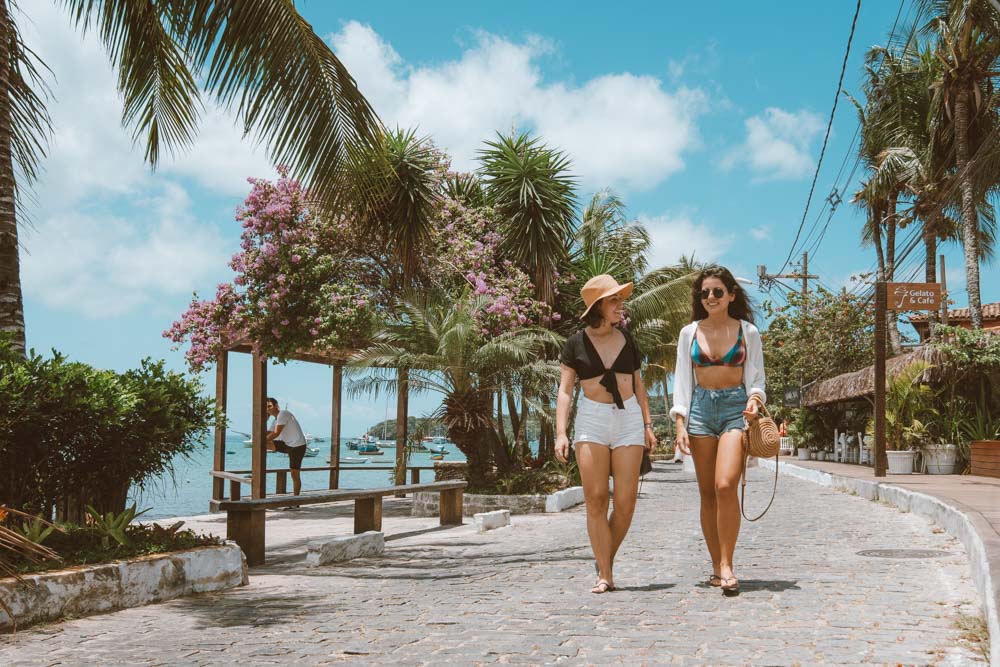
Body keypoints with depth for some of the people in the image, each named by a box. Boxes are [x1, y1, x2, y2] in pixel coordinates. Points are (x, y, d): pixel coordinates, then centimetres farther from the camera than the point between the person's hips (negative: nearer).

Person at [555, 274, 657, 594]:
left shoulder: (627, 341, 11)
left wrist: (647, 425, 11)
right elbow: (565, 390, 0)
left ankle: (605, 560, 18)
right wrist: (560, 433, -10)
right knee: (595, 499, -7)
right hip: (592, 420, -2)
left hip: (628, 418, 3)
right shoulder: (576, 343, 2)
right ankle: (605, 576, 1)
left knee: (626, 502, -4)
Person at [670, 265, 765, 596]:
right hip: (701, 408, 2)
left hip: (736, 407, -2)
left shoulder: (747, 332, 7)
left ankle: (727, 565, -11)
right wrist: (680, 424, 1)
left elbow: (757, 379, 10)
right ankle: (716, 566, 10)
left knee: (725, 485, -19)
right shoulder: (689, 333, 11)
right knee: (707, 493, 2)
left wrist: (754, 400, -12)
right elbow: (682, 380, 10)